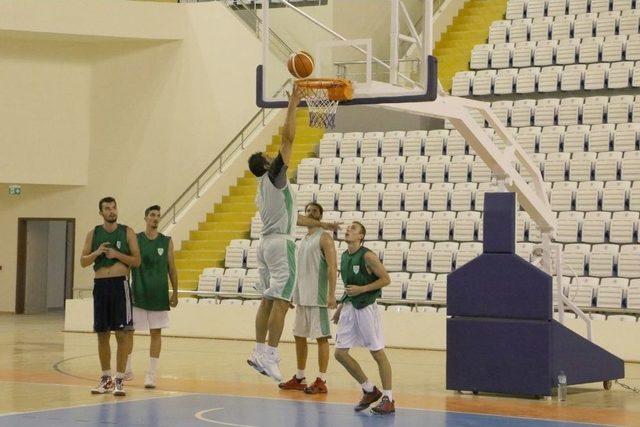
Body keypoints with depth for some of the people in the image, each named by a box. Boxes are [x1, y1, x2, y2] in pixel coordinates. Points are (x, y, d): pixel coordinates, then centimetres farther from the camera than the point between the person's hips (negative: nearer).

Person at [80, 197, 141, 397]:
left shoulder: (127, 232, 2)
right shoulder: (93, 233, 8)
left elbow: (137, 261, 0)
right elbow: (83, 262, 7)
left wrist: (117, 254, -13)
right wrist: (97, 253, -10)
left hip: (120, 284, -3)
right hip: (100, 284, 3)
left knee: (122, 333, -6)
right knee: (102, 333, 7)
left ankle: (119, 379, -2)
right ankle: (105, 378, 18)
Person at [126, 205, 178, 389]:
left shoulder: (166, 242, 4)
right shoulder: (135, 240, 1)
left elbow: (171, 269, 7)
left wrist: (175, 293, 3)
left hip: (158, 295, 1)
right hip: (138, 294, -1)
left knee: (156, 332, 1)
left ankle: (151, 374, 6)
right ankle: (127, 369, 17)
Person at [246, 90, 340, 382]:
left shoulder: (263, 191, 20)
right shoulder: (273, 177, -5)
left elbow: (290, 217, 28)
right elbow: (287, 139, -11)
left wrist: (320, 224, 34)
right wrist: (292, 107, -6)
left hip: (266, 243, 9)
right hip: (281, 244, -9)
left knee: (268, 300, 10)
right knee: (280, 301, -11)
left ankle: (259, 352, 10)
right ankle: (270, 356, -16)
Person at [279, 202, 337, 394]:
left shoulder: (324, 238, -7)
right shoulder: (304, 239, 17)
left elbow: (332, 267, -14)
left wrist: (332, 294, -21)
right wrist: (293, 293, 19)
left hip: (317, 297, -9)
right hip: (301, 297, 9)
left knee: (321, 337, -4)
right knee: (299, 336, 11)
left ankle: (321, 381, -2)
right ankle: (299, 378, 20)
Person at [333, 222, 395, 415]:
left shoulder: (367, 256, -12)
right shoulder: (344, 256, 11)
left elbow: (385, 279, -12)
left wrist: (361, 289, -18)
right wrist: (341, 306, 18)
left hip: (366, 308, -8)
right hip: (349, 307, 8)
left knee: (378, 353, -2)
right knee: (340, 353, 3)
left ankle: (388, 399, 5)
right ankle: (369, 391, 16)